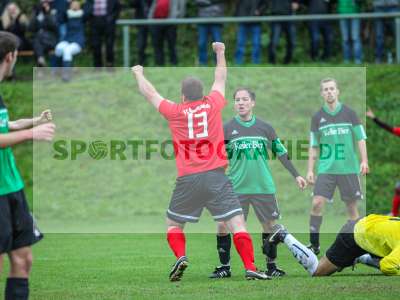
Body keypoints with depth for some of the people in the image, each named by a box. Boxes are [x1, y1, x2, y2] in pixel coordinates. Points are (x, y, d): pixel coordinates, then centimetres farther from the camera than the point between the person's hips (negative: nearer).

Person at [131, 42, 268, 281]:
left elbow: (150, 93, 22)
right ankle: (250, 267, -18)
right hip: (216, 176, 0)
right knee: (237, 222, -4)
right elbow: (221, 79, 28)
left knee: (173, 224, 16)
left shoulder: (175, 112, 6)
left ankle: (181, 256, -10)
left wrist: (139, 74, 39)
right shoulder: (213, 104, 8)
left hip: (188, 179, 0)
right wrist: (221, 53, 43)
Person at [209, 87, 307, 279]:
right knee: (223, 226, -8)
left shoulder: (265, 127, 6)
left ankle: (271, 266, 20)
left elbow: (281, 152, 13)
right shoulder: (227, 129, 1)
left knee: (269, 225, 5)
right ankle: (224, 267, 5)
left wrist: (296, 175, 12)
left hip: (264, 187, 1)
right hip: (236, 188, -1)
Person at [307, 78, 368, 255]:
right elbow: (313, 147, 10)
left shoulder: (349, 113, 1)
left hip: (348, 168, -1)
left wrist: (364, 161, -9)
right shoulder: (317, 117, 5)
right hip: (326, 168, 1)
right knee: (317, 203, -12)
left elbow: (360, 139, 3)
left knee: (351, 206, 3)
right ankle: (314, 244, -5)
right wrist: (310, 170, 4)